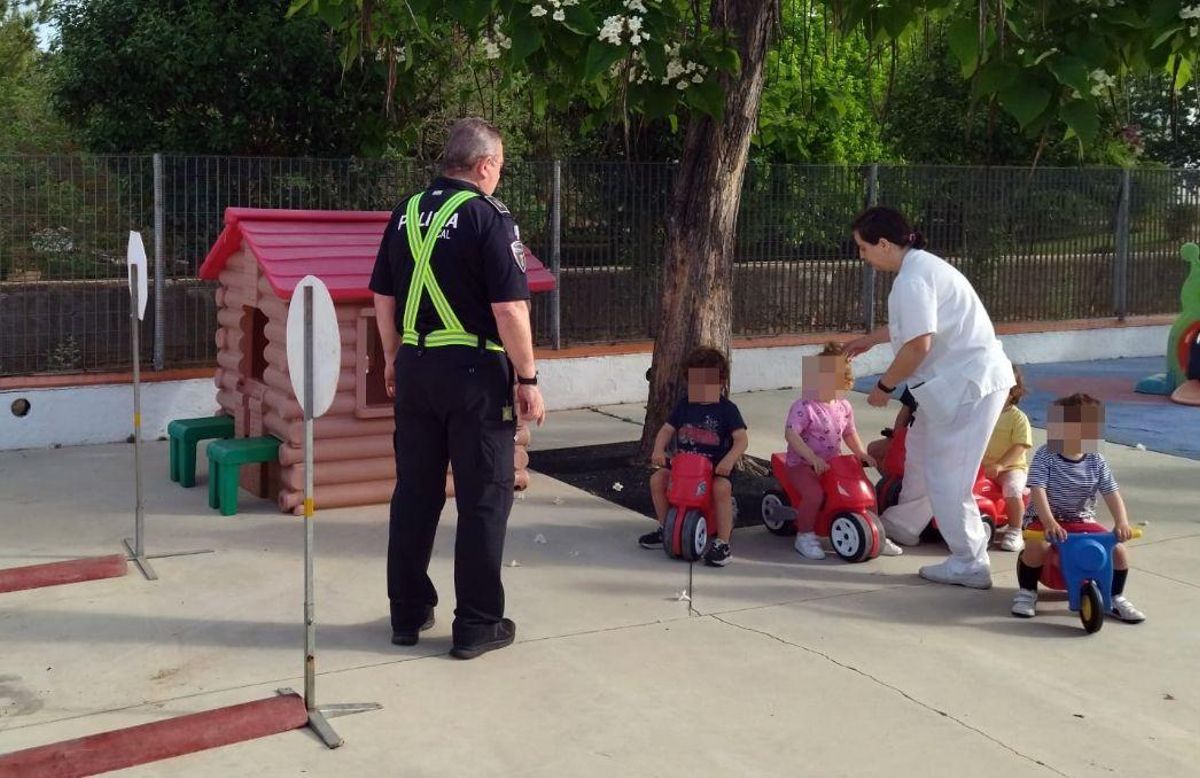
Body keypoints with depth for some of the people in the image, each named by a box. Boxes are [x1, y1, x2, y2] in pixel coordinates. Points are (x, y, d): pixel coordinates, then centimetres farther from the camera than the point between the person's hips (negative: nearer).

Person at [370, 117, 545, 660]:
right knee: (484, 498, 4)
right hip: (475, 371, -6)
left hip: (415, 368, 6)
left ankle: (408, 613, 23)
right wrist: (528, 379, -8)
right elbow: (509, 310, -16)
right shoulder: (488, 217, -11)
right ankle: (477, 624, 9)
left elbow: (384, 298, 13)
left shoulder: (408, 212, 8)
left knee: (414, 493, 13)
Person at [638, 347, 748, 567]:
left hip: (716, 468, -5)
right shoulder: (685, 405, 8)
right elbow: (667, 429, 6)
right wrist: (659, 450, -14)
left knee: (721, 488, -34)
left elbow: (742, 439, -14)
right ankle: (664, 528, 8)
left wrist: (729, 460, -32)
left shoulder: (727, 409, -5)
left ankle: (723, 543, -23)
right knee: (657, 479, -13)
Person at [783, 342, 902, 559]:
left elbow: (849, 434, 19)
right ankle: (805, 536, -11)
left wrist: (862, 454, 2)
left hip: (832, 462, 7)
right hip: (802, 464, -7)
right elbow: (790, 434, -25)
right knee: (814, 493, -33)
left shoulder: (843, 407, 7)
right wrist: (813, 458, -32)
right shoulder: (804, 407, -16)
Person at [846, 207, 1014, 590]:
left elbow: (918, 345, -25)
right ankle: (901, 525, 42)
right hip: (967, 378, 11)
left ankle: (970, 565, 4)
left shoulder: (912, 280, -19)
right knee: (920, 454, 24)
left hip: (968, 383, -11)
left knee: (946, 473, -4)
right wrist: (868, 340, 42)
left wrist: (885, 385, -10)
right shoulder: (923, 264, 14)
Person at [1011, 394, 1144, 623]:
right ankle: (1027, 591, -6)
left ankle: (1116, 597, 11)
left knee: (1119, 549, -14)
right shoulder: (1045, 456, -13)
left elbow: (1112, 494, -7)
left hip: (1083, 521, 4)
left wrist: (1121, 522, -25)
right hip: (1044, 519, -4)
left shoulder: (1096, 461, -2)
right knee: (1037, 547, -34)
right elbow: (1038, 492, -23)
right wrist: (1050, 523, -38)